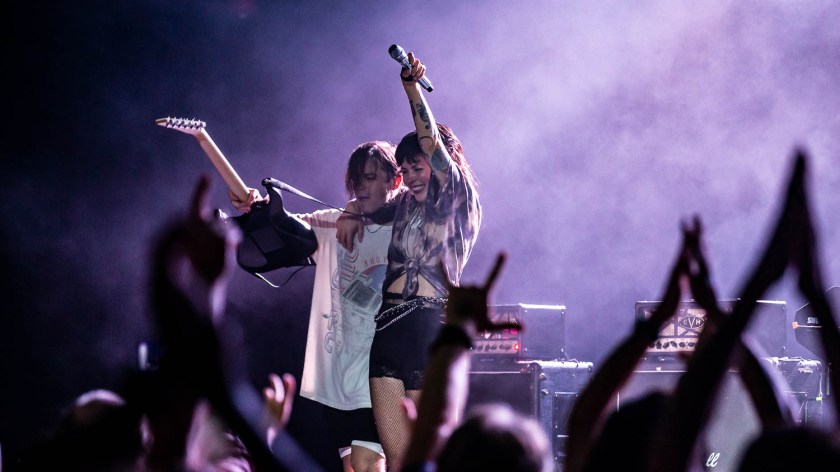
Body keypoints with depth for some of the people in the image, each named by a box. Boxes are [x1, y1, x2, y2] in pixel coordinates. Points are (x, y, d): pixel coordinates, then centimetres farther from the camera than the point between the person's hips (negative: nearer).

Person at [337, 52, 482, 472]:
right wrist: (352, 214, 18)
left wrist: (412, 89, -22)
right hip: (389, 327, 6)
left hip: (431, 327, -6)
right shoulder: (404, 205, 18)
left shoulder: (454, 201, 1)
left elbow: (430, 142, -13)